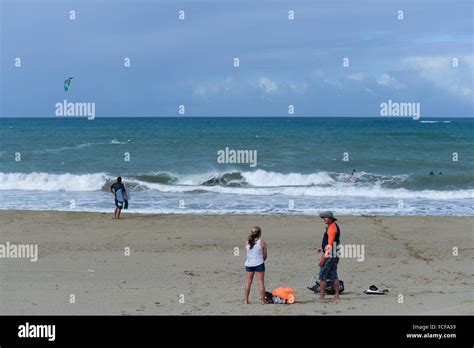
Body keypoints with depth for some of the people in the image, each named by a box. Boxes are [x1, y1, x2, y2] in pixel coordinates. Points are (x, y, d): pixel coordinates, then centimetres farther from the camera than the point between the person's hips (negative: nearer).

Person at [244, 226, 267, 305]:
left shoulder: (247, 242, 1)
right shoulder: (262, 242, -8)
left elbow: (248, 253, 7)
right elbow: (265, 255, -3)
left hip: (249, 264, 3)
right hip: (259, 264, -3)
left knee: (248, 282, 11)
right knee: (261, 282, 2)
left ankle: (245, 300, 11)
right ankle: (263, 300, 3)